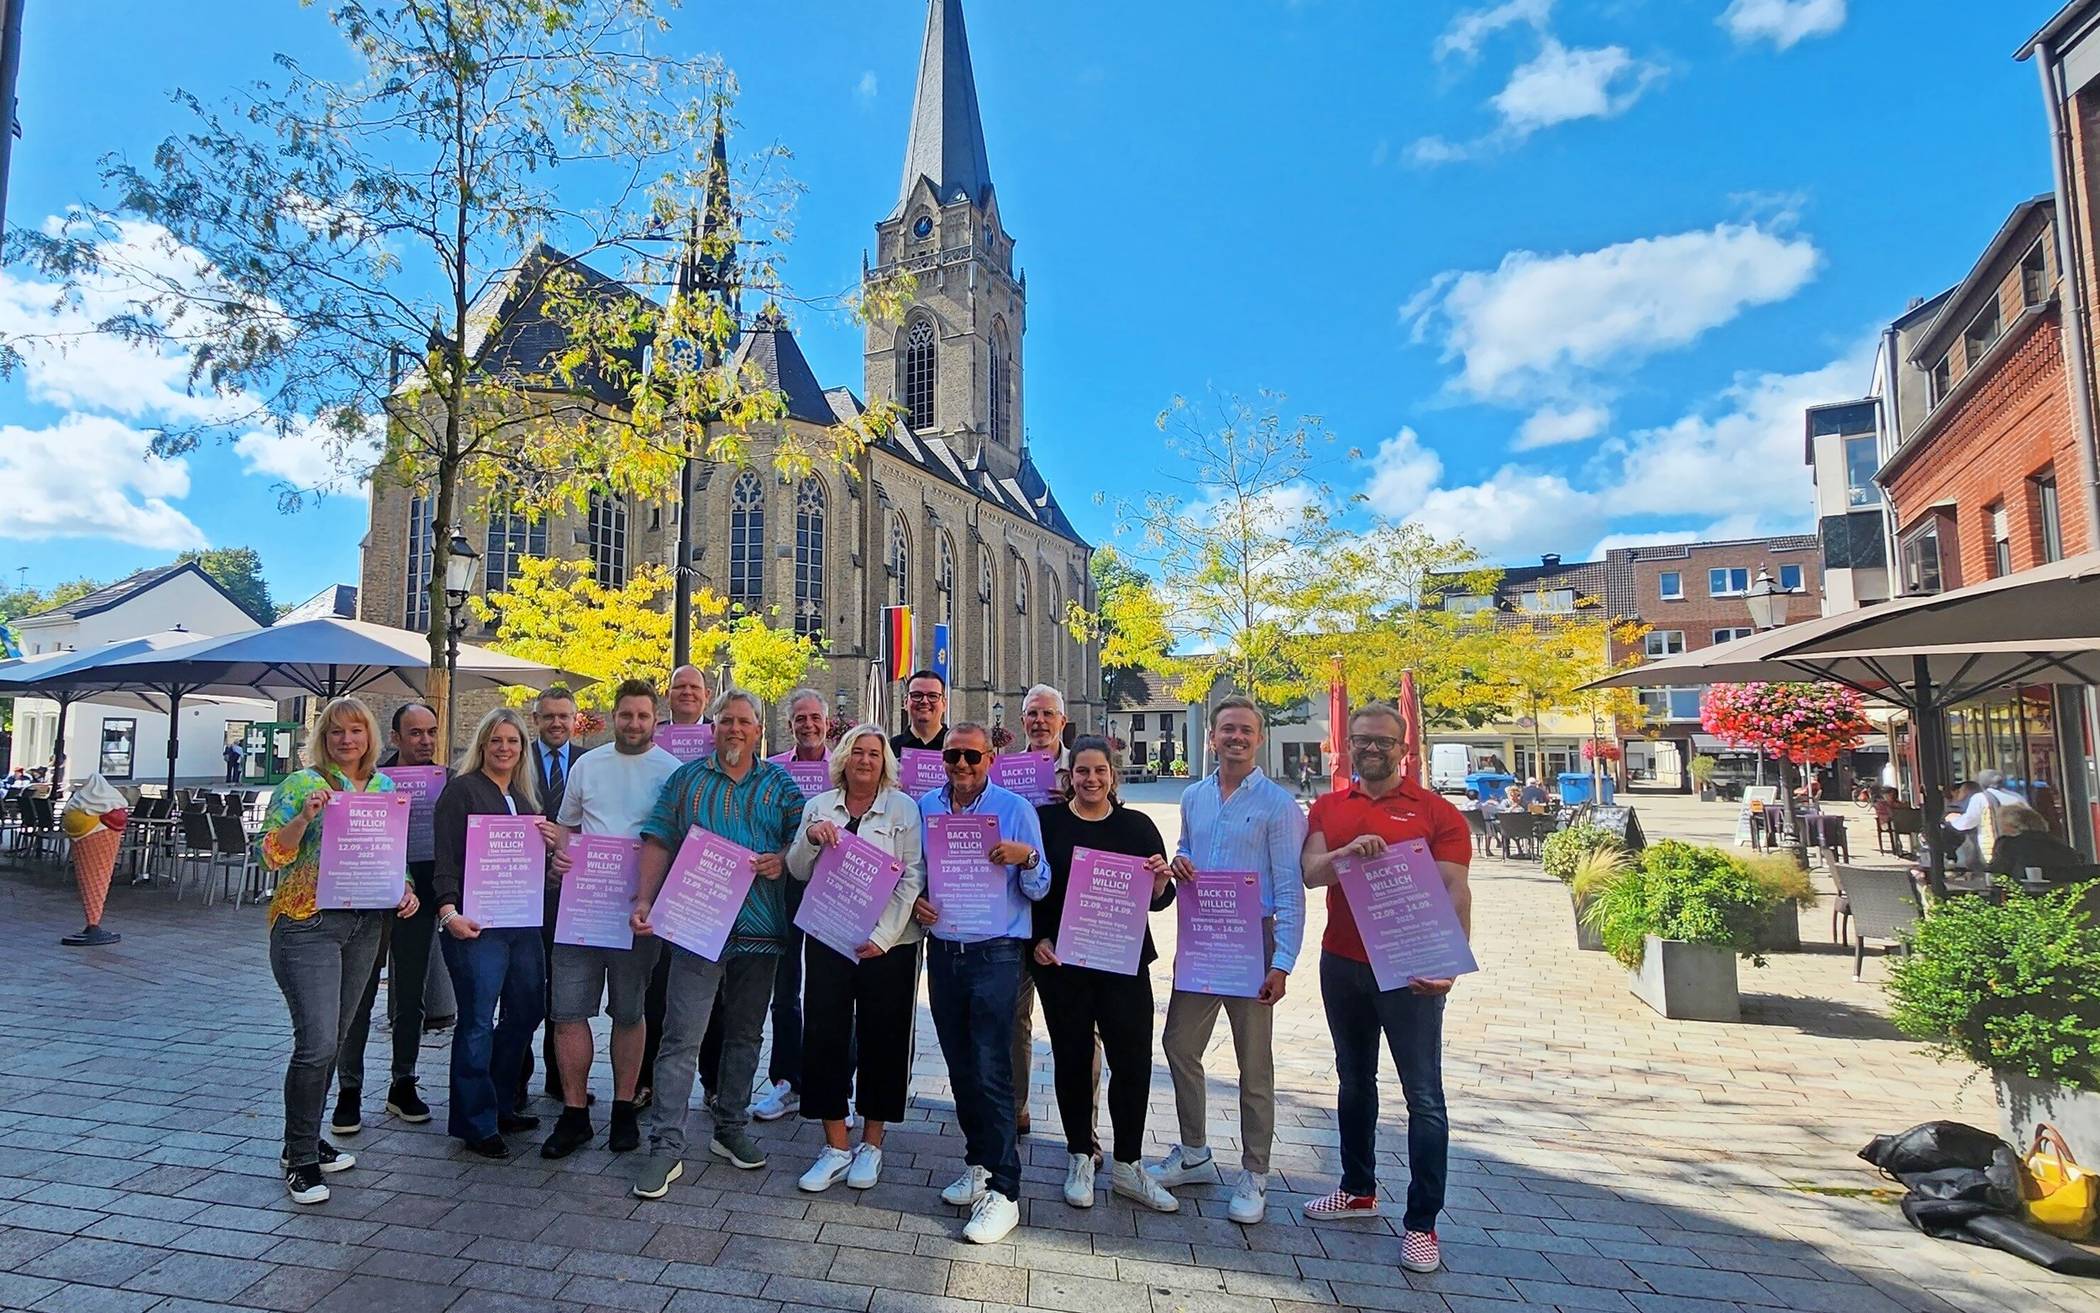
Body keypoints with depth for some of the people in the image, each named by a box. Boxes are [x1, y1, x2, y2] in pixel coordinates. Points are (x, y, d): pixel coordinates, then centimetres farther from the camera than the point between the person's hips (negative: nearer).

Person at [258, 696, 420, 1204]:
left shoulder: (386, 787, 11)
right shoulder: (301, 784, -4)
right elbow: (272, 855, -7)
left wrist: (405, 889, 1)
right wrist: (305, 816, -23)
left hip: (366, 925, 5)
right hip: (307, 924, -5)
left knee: (332, 1039, 14)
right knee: (317, 1042, -10)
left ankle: (307, 1142, 29)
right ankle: (300, 1158, 6)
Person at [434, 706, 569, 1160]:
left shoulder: (524, 797, 17)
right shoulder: (462, 790, -3)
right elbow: (446, 858, -10)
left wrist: (552, 850, -1)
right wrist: (449, 911, -21)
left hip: (522, 920, 7)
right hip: (476, 922, -7)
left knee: (527, 1010, 11)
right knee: (477, 1021, -1)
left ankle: (502, 1105, 27)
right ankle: (475, 1123, 11)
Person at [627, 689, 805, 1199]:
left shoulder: (780, 784, 9)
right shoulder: (686, 778, 7)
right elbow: (659, 843, 3)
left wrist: (783, 860, -14)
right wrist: (644, 899, -7)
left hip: (759, 927, 2)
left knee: (745, 1033, 13)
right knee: (681, 1036, -4)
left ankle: (731, 1129, 28)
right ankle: (667, 1147, 4)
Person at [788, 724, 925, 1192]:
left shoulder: (903, 807, -1)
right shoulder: (818, 806, 8)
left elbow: (912, 877, -6)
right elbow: (798, 872, 8)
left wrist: (883, 936, -14)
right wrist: (811, 838, -12)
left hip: (888, 943, -2)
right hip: (829, 937, 2)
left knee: (881, 1039, 6)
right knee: (824, 1036, 2)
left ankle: (871, 1143, 23)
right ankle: (836, 1147, 17)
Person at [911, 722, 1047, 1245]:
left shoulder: (1015, 808, -5)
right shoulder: (924, 808, 6)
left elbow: (1038, 890, -3)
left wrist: (1026, 857, -24)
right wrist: (914, 901, -5)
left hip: (995, 954, -5)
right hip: (942, 952, 5)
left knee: (991, 1070, -7)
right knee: (960, 1066, 15)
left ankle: (1002, 1191, 3)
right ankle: (979, 1163, 32)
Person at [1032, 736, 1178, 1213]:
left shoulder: (1137, 826, 4)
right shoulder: (1046, 821, -1)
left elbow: (1159, 900, 7)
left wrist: (1159, 881, -15)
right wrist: (1037, 939, -10)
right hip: (1061, 960, -1)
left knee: (1133, 1061, 1)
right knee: (1072, 1058, 9)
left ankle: (1127, 1164, 19)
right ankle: (1080, 1158, 27)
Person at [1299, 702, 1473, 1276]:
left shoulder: (1436, 812, -5)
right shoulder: (1328, 809, 7)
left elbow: (1456, 894, -11)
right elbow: (1310, 874, -5)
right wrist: (1348, 852, -26)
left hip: (1409, 970, -4)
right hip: (1342, 964, 4)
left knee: (1424, 1095, 0)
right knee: (1354, 1082, 18)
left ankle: (1421, 1223, 13)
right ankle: (1359, 1190, 35)